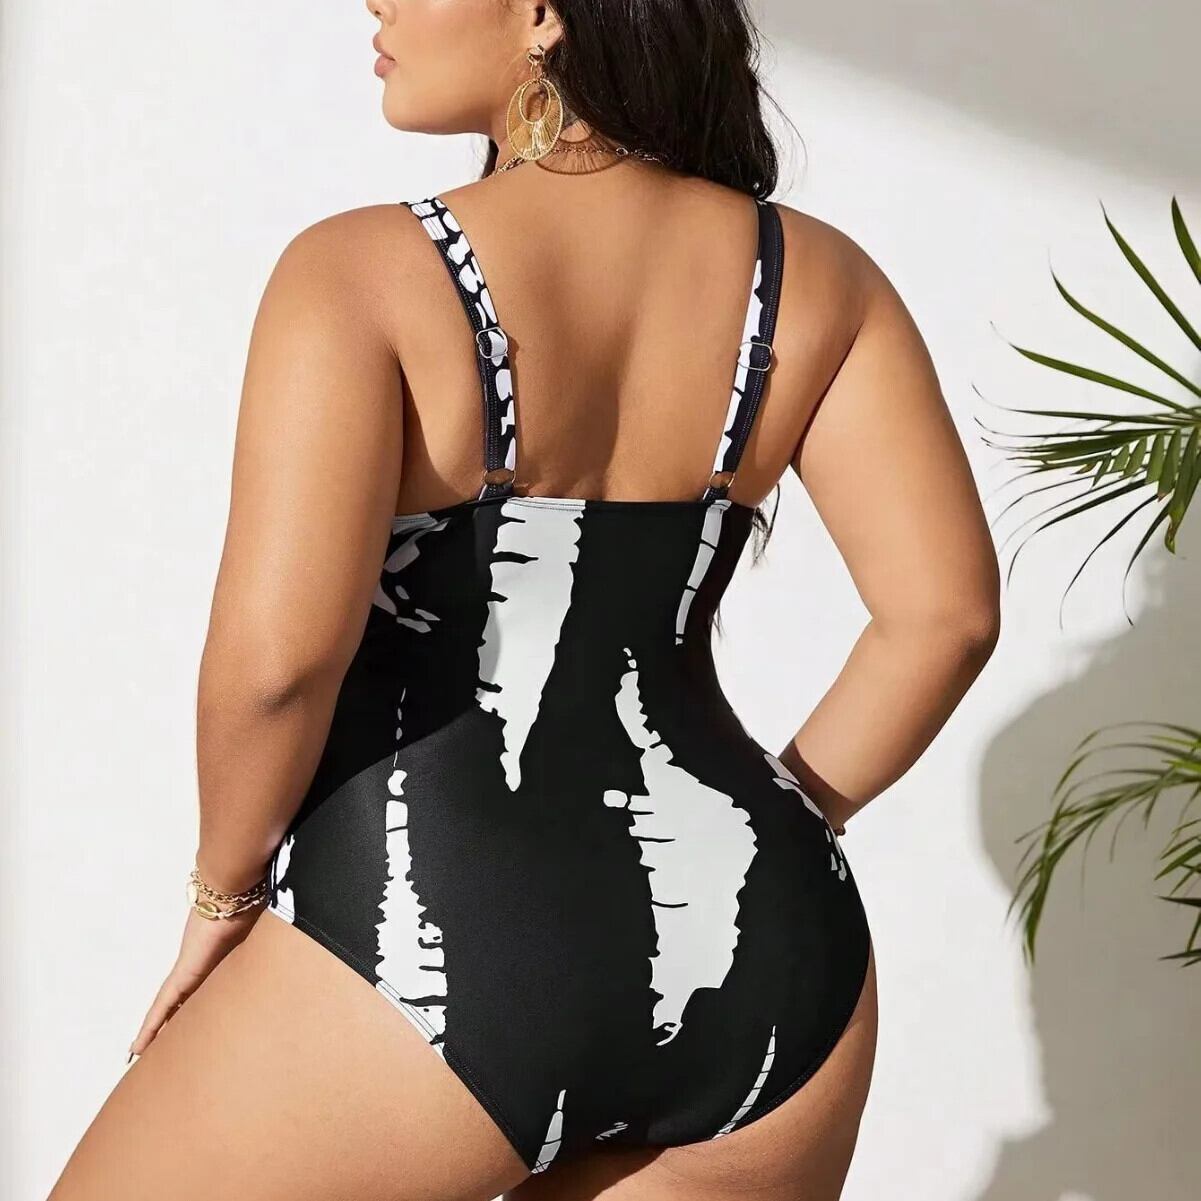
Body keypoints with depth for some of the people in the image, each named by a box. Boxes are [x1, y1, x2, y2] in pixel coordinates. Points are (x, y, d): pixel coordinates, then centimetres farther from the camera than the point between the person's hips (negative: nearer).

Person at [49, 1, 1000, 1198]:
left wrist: (225, 891, -2)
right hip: (757, 945, 5)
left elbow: (276, 654, -20)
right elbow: (944, 610, 1)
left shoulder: (363, 272, -11)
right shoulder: (813, 276, 4)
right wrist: (767, 834, 12)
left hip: (436, 950, -4)